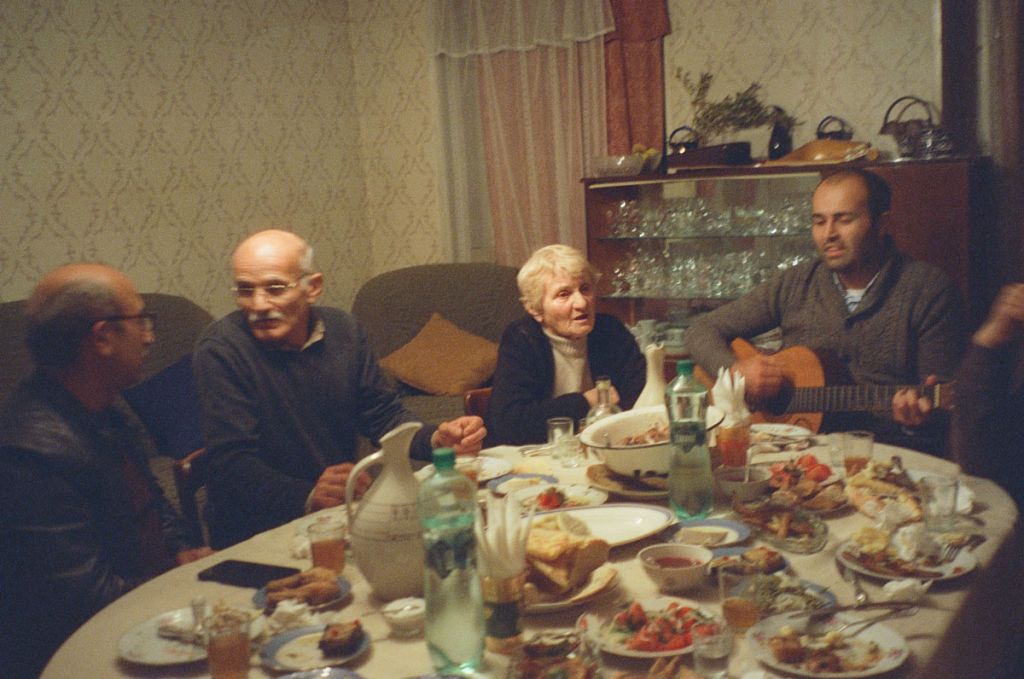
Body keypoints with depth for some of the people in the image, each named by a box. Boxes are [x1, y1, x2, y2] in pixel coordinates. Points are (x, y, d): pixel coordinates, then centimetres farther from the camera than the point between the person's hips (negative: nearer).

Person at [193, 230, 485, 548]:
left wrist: (436, 439, -12)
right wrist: (310, 497, -40)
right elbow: (232, 462, -22)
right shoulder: (220, 350, -14)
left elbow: (384, 415, 9)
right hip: (254, 535, -6)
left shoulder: (343, 329, 2)